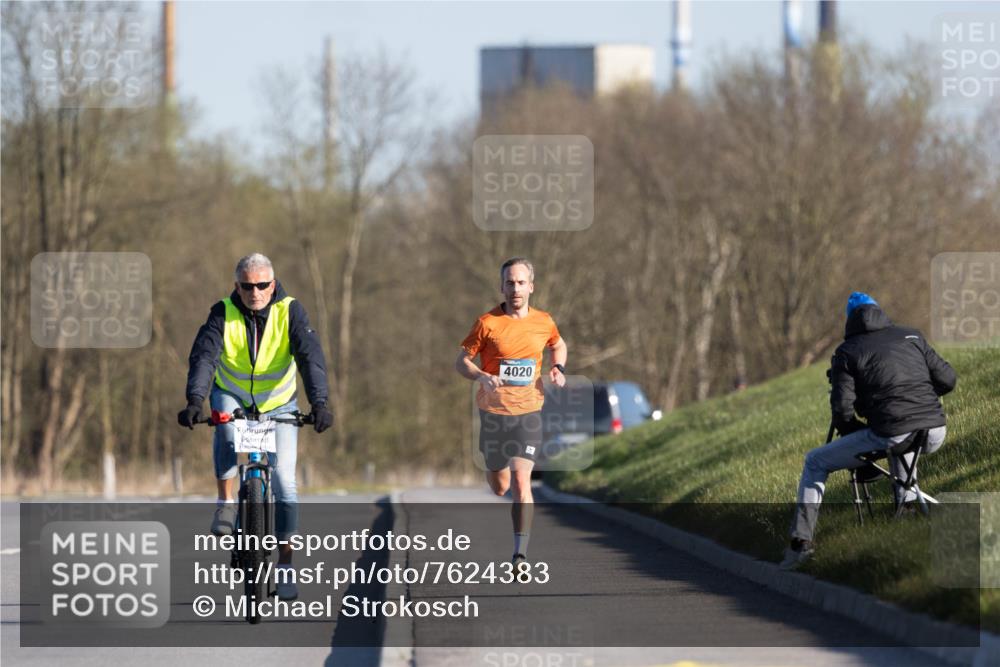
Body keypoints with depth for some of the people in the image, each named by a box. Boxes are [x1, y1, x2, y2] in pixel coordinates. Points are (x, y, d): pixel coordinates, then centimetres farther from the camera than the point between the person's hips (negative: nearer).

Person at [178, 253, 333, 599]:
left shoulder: (290, 312, -19)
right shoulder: (224, 314, -19)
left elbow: (310, 357, -30)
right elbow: (203, 356, -31)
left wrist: (319, 404, -45)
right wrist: (195, 401, -48)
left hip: (279, 404, 0)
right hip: (233, 396, 0)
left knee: (283, 480, -10)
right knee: (226, 425, -37)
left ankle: (285, 566, 0)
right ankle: (226, 503, -21)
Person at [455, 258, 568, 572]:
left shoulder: (543, 322, 2)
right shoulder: (487, 323, -6)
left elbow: (558, 345, 24)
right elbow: (461, 361, -2)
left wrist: (558, 368, 3)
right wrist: (483, 377, -22)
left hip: (528, 412, 0)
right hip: (493, 412, 0)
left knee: (520, 480, -15)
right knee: (499, 486, 12)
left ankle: (521, 552, -15)